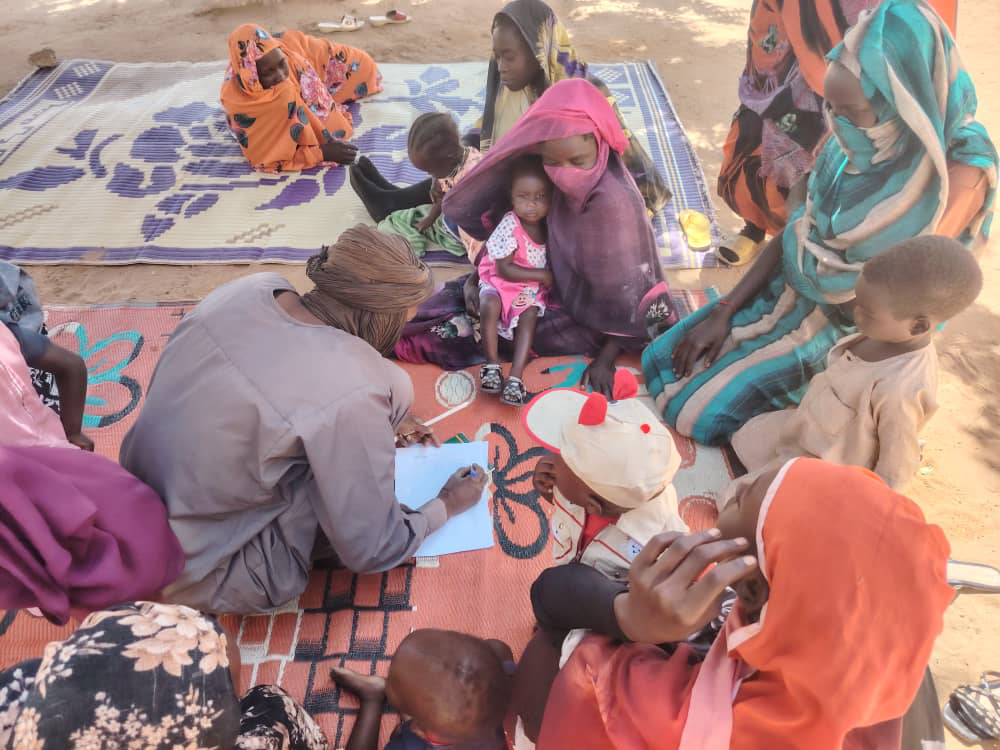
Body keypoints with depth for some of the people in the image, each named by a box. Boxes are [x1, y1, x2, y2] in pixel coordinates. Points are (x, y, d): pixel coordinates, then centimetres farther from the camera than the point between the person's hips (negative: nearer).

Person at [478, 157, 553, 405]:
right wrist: (542, 275, -17)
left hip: (534, 288, 3)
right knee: (489, 305, -31)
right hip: (500, 281, -3)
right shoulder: (510, 225, -17)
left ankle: (516, 375, -27)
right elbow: (504, 269, -18)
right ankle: (492, 364, -20)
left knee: (529, 315, -24)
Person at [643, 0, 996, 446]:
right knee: (660, 362, 0)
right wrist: (723, 311, -5)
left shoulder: (961, 169, -25)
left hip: (851, 327, -6)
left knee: (707, 414, -15)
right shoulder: (853, 139, -7)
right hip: (786, 291, 6)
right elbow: (797, 230, -1)